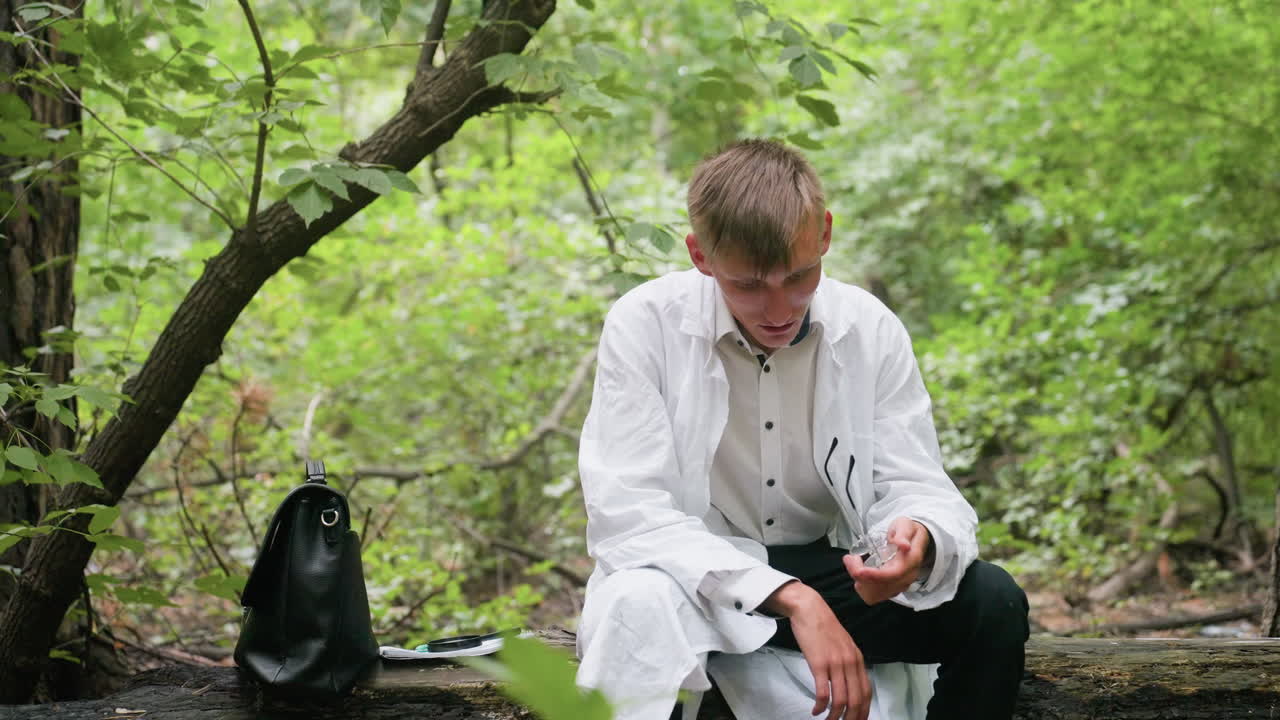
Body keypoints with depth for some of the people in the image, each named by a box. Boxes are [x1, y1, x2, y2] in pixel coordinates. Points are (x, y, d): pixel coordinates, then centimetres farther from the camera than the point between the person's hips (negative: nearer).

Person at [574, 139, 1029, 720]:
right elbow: (626, 515, -22)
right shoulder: (643, 326, -15)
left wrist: (919, 541, -34)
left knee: (993, 603, -19)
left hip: (832, 573, 4)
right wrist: (791, 600, -33)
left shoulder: (871, 330, -5)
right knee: (636, 608, -38)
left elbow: (914, 489, -5)